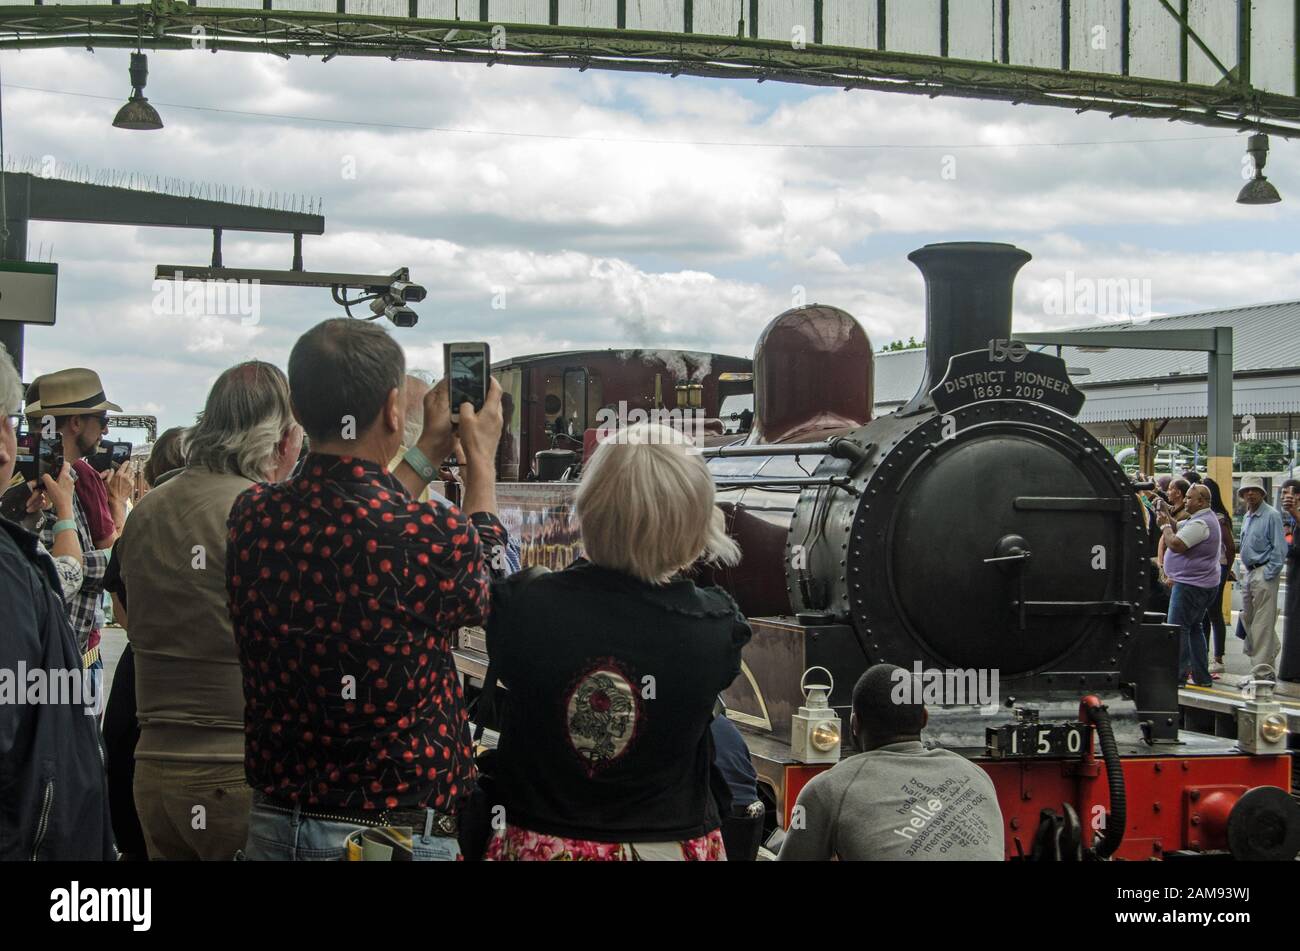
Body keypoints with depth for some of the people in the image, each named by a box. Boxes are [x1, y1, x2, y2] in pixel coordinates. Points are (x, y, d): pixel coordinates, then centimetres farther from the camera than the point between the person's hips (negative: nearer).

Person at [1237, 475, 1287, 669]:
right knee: (1247, 617, 14)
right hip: (1250, 573, 9)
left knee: (1263, 621, -8)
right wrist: (1249, 574, 18)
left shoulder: (1271, 515, -11)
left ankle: (1262, 665, -6)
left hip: (1264, 574, -9)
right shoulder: (1247, 518, 16)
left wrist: (1269, 575, -17)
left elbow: (1279, 549, -14)